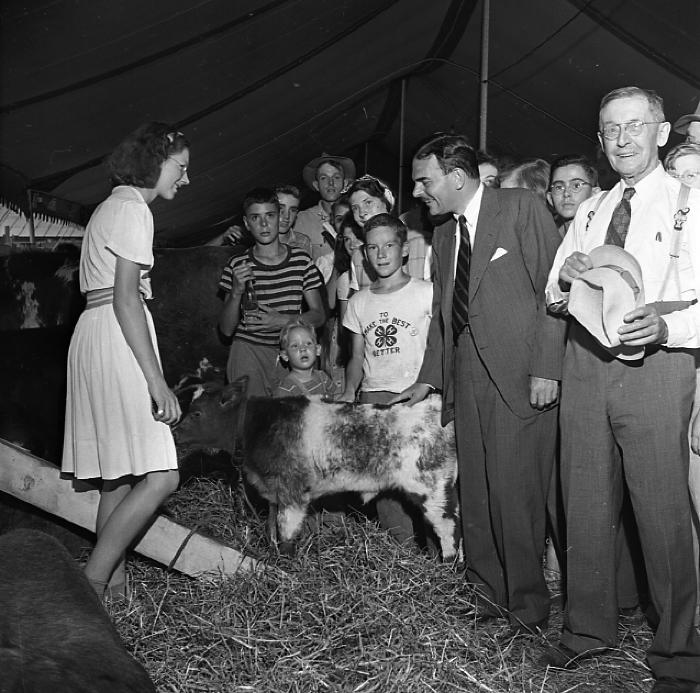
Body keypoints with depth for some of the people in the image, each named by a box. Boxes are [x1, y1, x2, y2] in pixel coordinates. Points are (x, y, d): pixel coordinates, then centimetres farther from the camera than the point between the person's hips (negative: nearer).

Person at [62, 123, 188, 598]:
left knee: (120, 475, 10)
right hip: (117, 341, -11)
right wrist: (157, 381, -21)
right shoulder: (133, 209, -8)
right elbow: (125, 299, -17)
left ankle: (114, 583, 14)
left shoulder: (116, 204, 22)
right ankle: (92, 582, -7)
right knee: (160, 477, -13)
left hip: (97, 334, 11)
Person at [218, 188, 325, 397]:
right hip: (249, 352, -1)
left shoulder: (301, 260, 6)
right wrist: (236, 293, -14)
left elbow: (318, 315, 6)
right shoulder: (237, 266, 3)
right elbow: (226, 329, 3)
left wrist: (282, 321, -10)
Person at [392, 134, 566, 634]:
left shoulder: (522, 208, -2)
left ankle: (528, 605, 10)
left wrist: (546, 368, -13)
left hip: (521, 375, -7)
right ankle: (489, 595, 21)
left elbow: (553, 287, -7)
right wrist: (427, 380, 18)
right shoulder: (443, 236, 19)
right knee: (475, 494, 8)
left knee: (515, 493, -6)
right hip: (467, 377, 7)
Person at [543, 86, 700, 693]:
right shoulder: (590, 212, 17)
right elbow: (554, 300, 20)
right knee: (586, 504, 12)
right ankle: (588, 628, 29)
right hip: (585, 364, 5)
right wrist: (565, 278, -3)